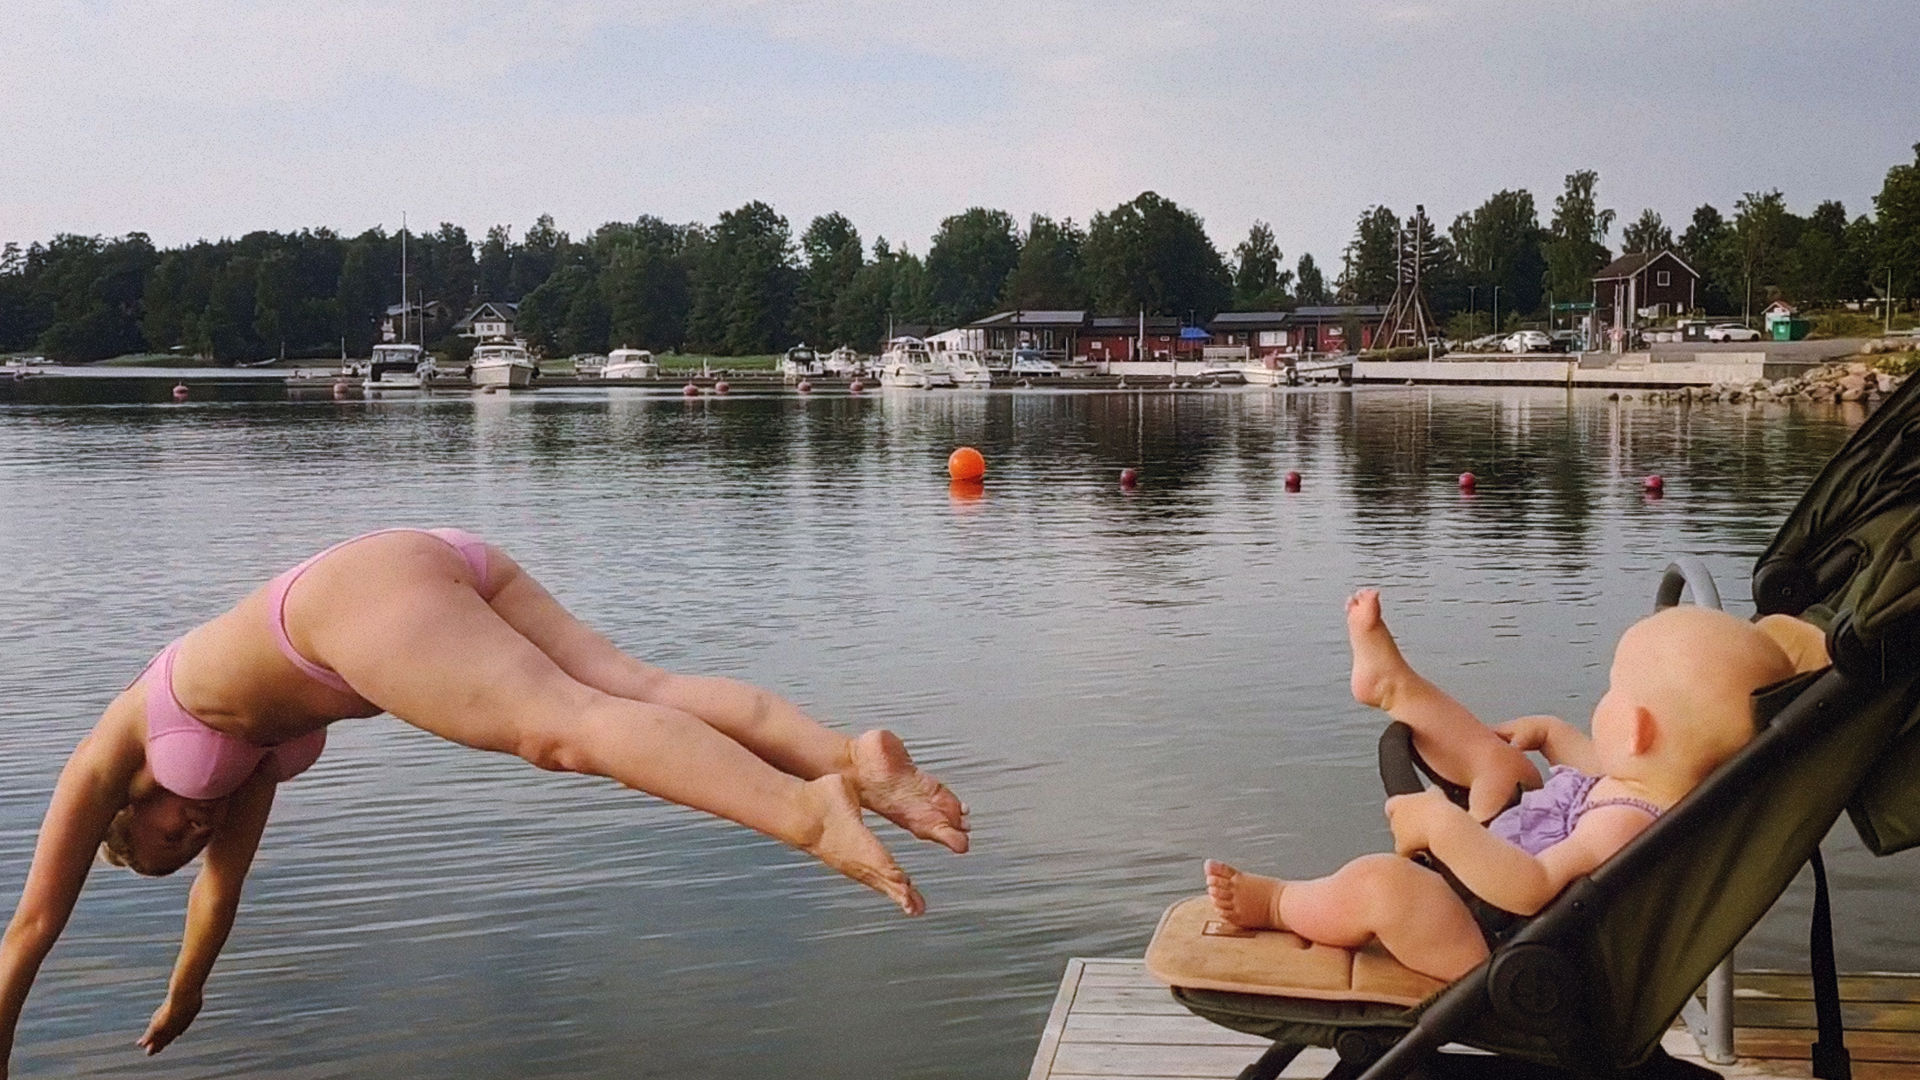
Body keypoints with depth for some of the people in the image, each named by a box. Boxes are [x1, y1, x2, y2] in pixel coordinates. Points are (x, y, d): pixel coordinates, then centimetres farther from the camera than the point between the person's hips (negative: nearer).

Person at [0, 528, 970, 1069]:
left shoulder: (105, 759, 26)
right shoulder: (251, 746, 41)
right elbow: (224, 882, 55)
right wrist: (182, 1001, 67)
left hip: (367, 595, -7)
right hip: (451, 566, 7)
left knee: (570, 726, -26)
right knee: (638, 689, -10)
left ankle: (806, 811, -46)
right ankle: (850, 757, -30)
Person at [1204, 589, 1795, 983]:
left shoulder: (1628, 824, -35)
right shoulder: (1647, 782, -2)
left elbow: (1533, 888, -44)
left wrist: (1441, 823, -41)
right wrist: (1551, 732, 28)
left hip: (1489, 950, -11)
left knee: (1379, 879, -31)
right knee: (1498, 759, 19)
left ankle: (1276, 903, -3)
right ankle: (1392, 684, 34)